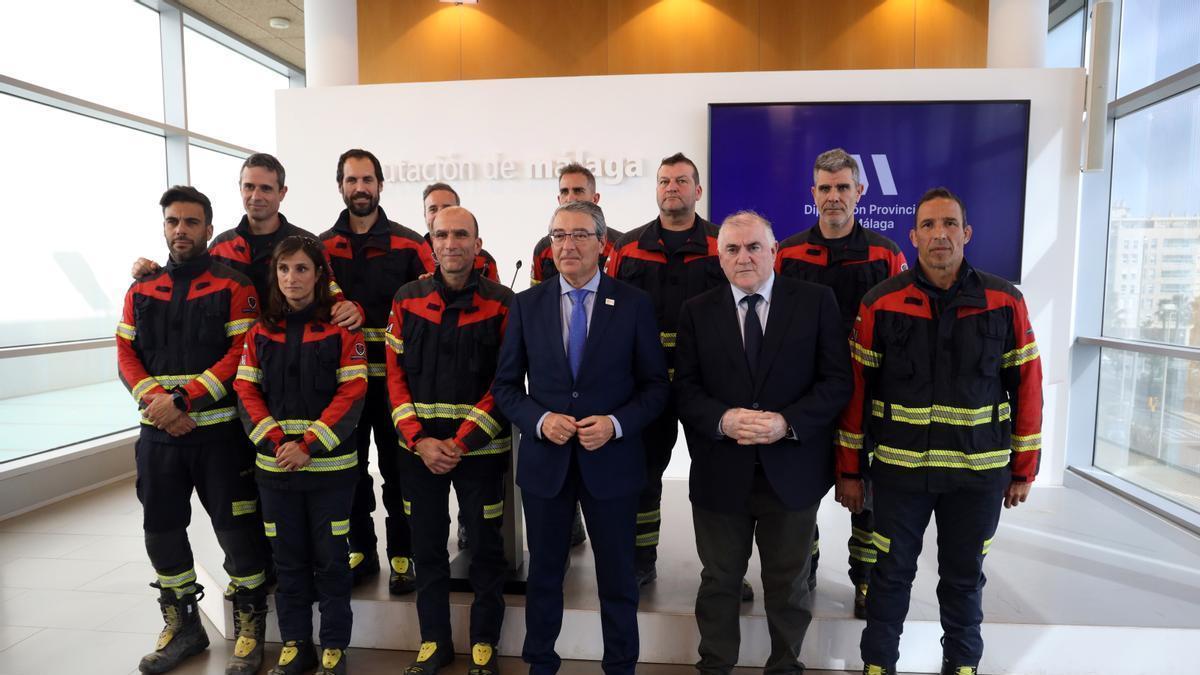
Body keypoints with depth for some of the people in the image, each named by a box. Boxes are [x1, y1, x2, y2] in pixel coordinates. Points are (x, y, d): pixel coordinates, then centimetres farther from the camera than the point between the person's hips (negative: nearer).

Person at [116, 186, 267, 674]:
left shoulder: (234, 287, -4)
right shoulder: (141, 291, 11)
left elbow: (242, 354, -12)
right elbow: (126, 355, 7)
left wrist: (183, 398, -18)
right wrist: (154, 399, -11)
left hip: (220, 431, -5)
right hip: (158, 433, 5)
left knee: (236, 529, 0)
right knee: (161, 529, 14)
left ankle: (250, 630, 18)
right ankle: (182, 626, 34)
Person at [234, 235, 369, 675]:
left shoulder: (341, 327, -4)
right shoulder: (261, 330, 8)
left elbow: (352, 393, -9)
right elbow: (247, 392, 3)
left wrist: (308, 447, -16)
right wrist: (276, 443, -11)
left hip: (330, 465, -3)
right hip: (274, 466, 3)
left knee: (330, 559, 6)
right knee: (288, 559, 14)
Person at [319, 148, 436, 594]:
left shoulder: (409, 245, 0)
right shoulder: (322, 247, 8)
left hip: (393, 375, -3)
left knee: (397, 466, 5)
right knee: (349, 465, 12)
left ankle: (401, 555, 20)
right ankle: (361, 551, 28)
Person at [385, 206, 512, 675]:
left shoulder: (502, 303, -5)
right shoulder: (408, 299, 3)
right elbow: (396, 374, 2)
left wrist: (461, 443, -14)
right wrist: (419, 440, -9)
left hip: (481, 447, -2)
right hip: (420, 446, 3)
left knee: (485, 546, 9)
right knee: (426, 545, 14)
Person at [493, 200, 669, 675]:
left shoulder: (634, 304, -3)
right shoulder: (526, 304, 1)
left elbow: (655, 385, -1)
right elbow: (505, 385, 3)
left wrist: (615, 423, -17)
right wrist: (540, 420, -14)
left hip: (611, 461, -1)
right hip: (544, 460, 2)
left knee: (618, 578, 14)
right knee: (544, 574, 18)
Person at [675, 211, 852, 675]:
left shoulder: (816, 302, -2)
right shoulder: (696, 311, 2)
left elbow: (837, 381, -5)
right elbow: (685, 388, -1)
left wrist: (787, 422, -19)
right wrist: (724, 420, -19)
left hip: (793, 472, 0)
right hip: (720, 474, 1)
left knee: (789, 584, 18)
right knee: (719, 581, 17)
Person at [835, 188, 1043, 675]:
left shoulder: (1005, 301, -2)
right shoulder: (881, 303, -6)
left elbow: (1027, 387, 3)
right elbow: (857, 389, -3)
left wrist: (1023, 470, 5)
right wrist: (849, 470, -1)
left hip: (980, 471, 1)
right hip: (899, 468, -1)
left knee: (964, 577, 17)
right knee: (892, 573, 11)